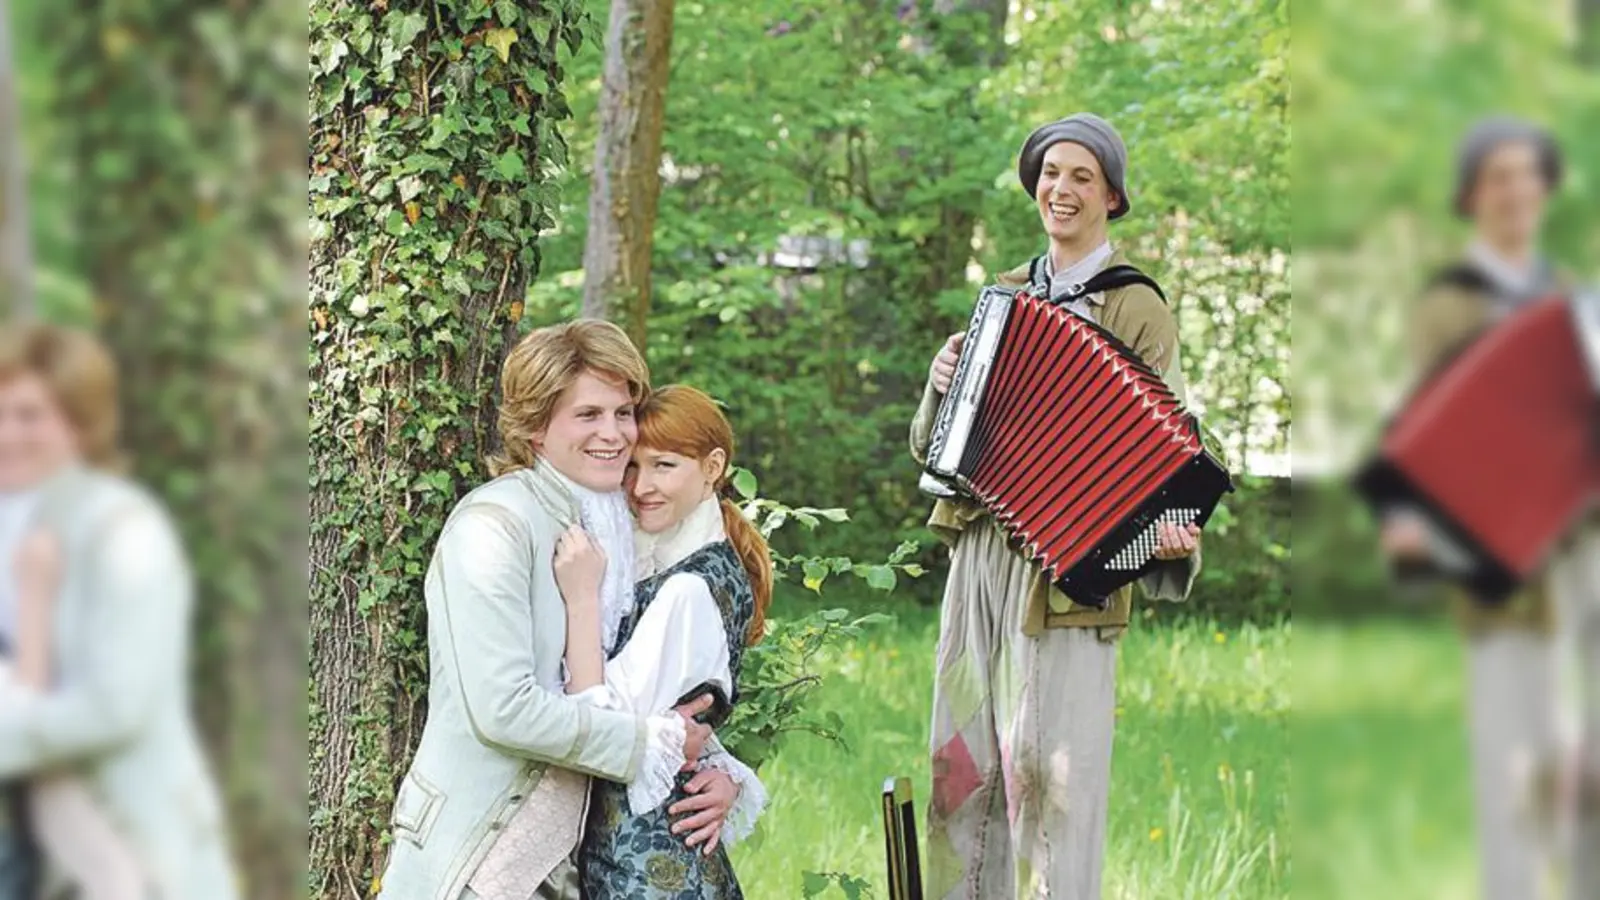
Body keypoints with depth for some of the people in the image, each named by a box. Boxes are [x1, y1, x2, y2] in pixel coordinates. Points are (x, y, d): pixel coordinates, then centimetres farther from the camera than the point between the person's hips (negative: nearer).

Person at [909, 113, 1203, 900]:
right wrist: (942, 385, -3)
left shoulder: (1137, 312, -1)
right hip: (979, 555, 6)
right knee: (963, 766, 8)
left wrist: (1170, 538, -25)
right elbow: (929, 444, 18)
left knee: (1046, 772, -9)